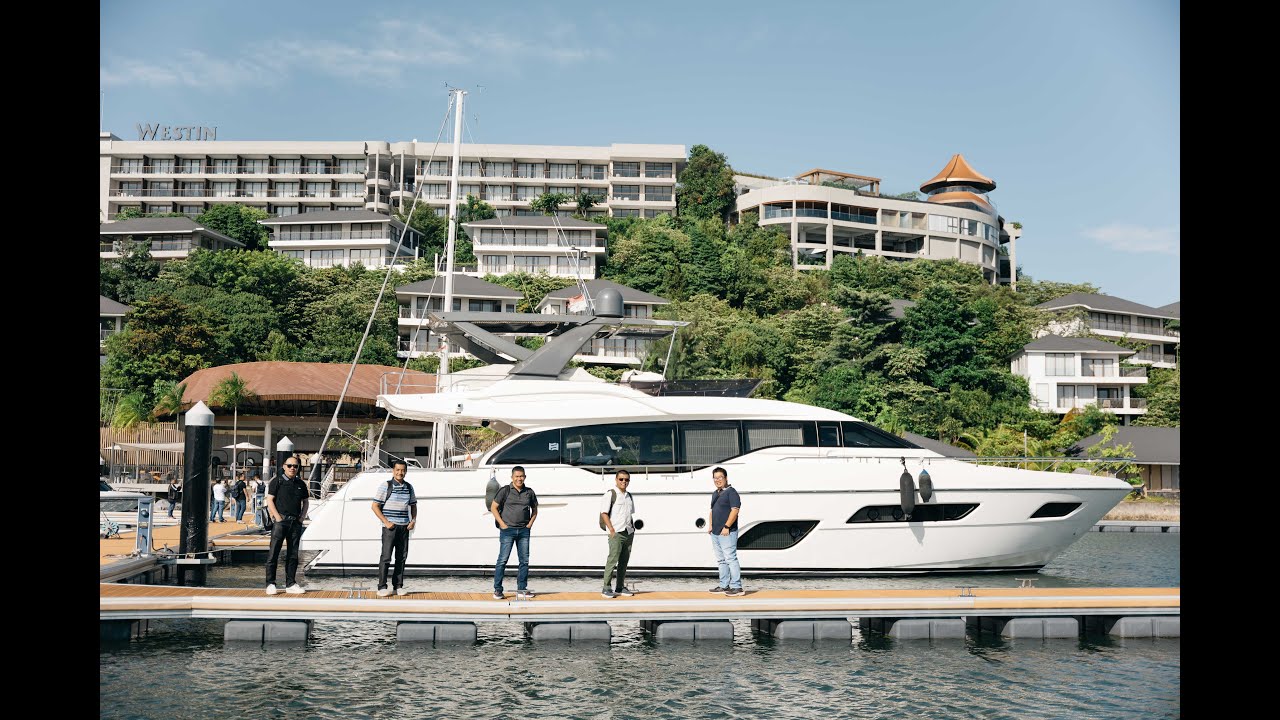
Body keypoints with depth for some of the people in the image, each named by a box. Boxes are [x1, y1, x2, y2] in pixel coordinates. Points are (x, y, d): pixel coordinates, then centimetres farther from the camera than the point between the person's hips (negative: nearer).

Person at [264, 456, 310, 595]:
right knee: (273, 553, -6)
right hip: (280, 521, -5)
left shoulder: (301, 484, 13)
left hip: (296, 522, 5)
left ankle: (290, 584, 13)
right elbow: (270, 500, -4)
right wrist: (278, 518, -12)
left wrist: (302, 517, 7)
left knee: (293, 554, 7)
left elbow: (306, 502, 21)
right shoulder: (277, 481, 0)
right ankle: (270, 584, -3)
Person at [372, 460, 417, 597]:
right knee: (386, 557, -6)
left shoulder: (409, 487, 10)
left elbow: (413, 506, 21)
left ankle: (398, 586, 14)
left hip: (404, 527, 5)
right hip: (389, 527, -5)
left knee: (402, 557, 7)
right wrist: (386, 522, -11)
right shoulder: (385, 486, -5)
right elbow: (375, 506, -5)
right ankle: (382, 587, -2)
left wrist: (413, 520, 4)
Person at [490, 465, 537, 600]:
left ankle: (522, 589, 13)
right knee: (503, 560, -5)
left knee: (524, 560, 4)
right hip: (508, 529, -4)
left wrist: (530, 524, 6)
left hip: (524, 530, 4)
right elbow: (493, 507, 1)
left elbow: (534, 509, 21)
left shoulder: (529, 492, 9)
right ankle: (497, 590, -1)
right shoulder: (505, 491, -1)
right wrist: (502, 524, -6)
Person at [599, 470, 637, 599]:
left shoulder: (629, 496, 17)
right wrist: (612, 531, -14)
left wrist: (632, 528, 12)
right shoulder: (610, 494, -4)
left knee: (624, 561, 8)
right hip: (616, 533, -7)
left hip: (629, 533, 7)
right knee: (613, 559, -12)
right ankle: (606, 589, -10)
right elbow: (604, 513, -8)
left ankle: (620, 587, 14)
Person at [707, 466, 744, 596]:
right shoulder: (715, 494, 19)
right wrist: (710, 525, 12)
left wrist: (726, 527, -21)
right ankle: (724, 586, 21)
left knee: (730, 559, -11)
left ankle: (737, 587, -10)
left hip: (727, 533, -9)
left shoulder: (731, 492, -9)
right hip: (715, 532, 9)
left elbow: (735, 510, -18)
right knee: (721, 560, 14)